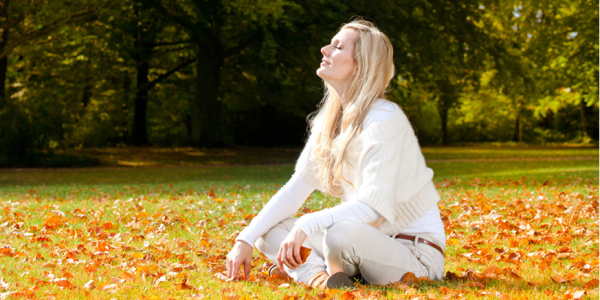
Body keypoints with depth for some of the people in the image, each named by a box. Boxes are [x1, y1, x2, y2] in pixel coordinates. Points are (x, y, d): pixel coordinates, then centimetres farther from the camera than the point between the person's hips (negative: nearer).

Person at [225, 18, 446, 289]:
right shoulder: (329, 121, 7)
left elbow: (374, 206, -28)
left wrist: (306, 225, -35)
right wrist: (245, 240, -4)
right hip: (366, 240, 8)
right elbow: (295, 189, 6)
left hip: (414, 254, -8)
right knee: (268, 230, -2)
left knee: (341, 234, -38)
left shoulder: (384, 120, -19)